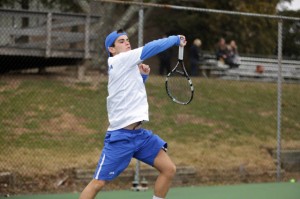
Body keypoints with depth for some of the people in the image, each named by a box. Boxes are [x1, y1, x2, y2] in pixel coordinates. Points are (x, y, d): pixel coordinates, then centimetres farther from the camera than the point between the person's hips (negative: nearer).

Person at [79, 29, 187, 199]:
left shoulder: (128, 66, 15)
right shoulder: (118, 61, -8)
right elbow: (151, 48, -13)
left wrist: (143, 75, 13)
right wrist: (176, 39, -3)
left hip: (140, 133, 9)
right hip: (121, 135, -9)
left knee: (169, 169, 2)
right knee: (98, 183, -8)